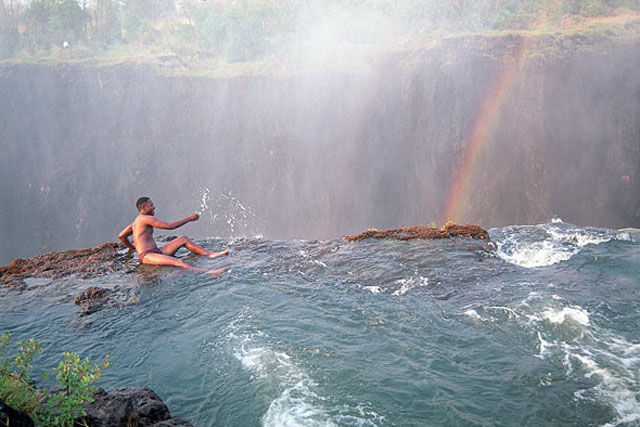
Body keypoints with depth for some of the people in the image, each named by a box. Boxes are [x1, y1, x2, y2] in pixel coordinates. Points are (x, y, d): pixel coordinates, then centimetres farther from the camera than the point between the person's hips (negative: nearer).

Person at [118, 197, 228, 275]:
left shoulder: (137, 220, 21)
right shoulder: (146, 218, -11)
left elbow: (121, 236, 27)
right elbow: (170, 226, -15)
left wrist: (131, 247, 42)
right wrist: (189, 218, -7)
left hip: (156, 252, 10)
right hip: (147, 256, -10)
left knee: (183, 239, 6)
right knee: (178, 262, -34)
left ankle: (211, 254, -1)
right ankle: (206, 272, -55)